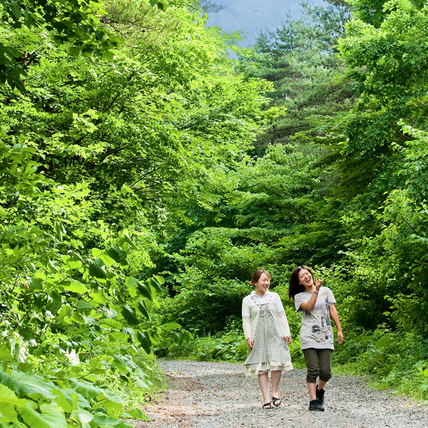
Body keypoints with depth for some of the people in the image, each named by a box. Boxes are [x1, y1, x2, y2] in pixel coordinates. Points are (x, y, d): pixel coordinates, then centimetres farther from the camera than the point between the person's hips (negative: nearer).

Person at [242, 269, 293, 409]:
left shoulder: (274, 297, 13)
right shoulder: (247, 300, 7)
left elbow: (282, 316, 14)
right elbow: (246, 320, 5)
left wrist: (287, 333, 6)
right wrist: (248, 337, -5)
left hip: (275, 335, 1)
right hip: (258, 337, -1)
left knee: (276, 363, -12)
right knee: (261, 367, -3)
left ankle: (275, 392, 7)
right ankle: (266, 399, -1)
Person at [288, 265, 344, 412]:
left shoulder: (325, 291, 13)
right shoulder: (299, 296, 9)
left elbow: (333, 311, 10)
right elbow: (308, 307, -12)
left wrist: (339, 330, 5)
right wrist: (316, 290, -15)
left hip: (325, 337, 2)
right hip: (309, 338, -1)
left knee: (325, 371, -4)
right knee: (313, 370, -9)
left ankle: (319, 390, 26)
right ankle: (313, 401, -1)